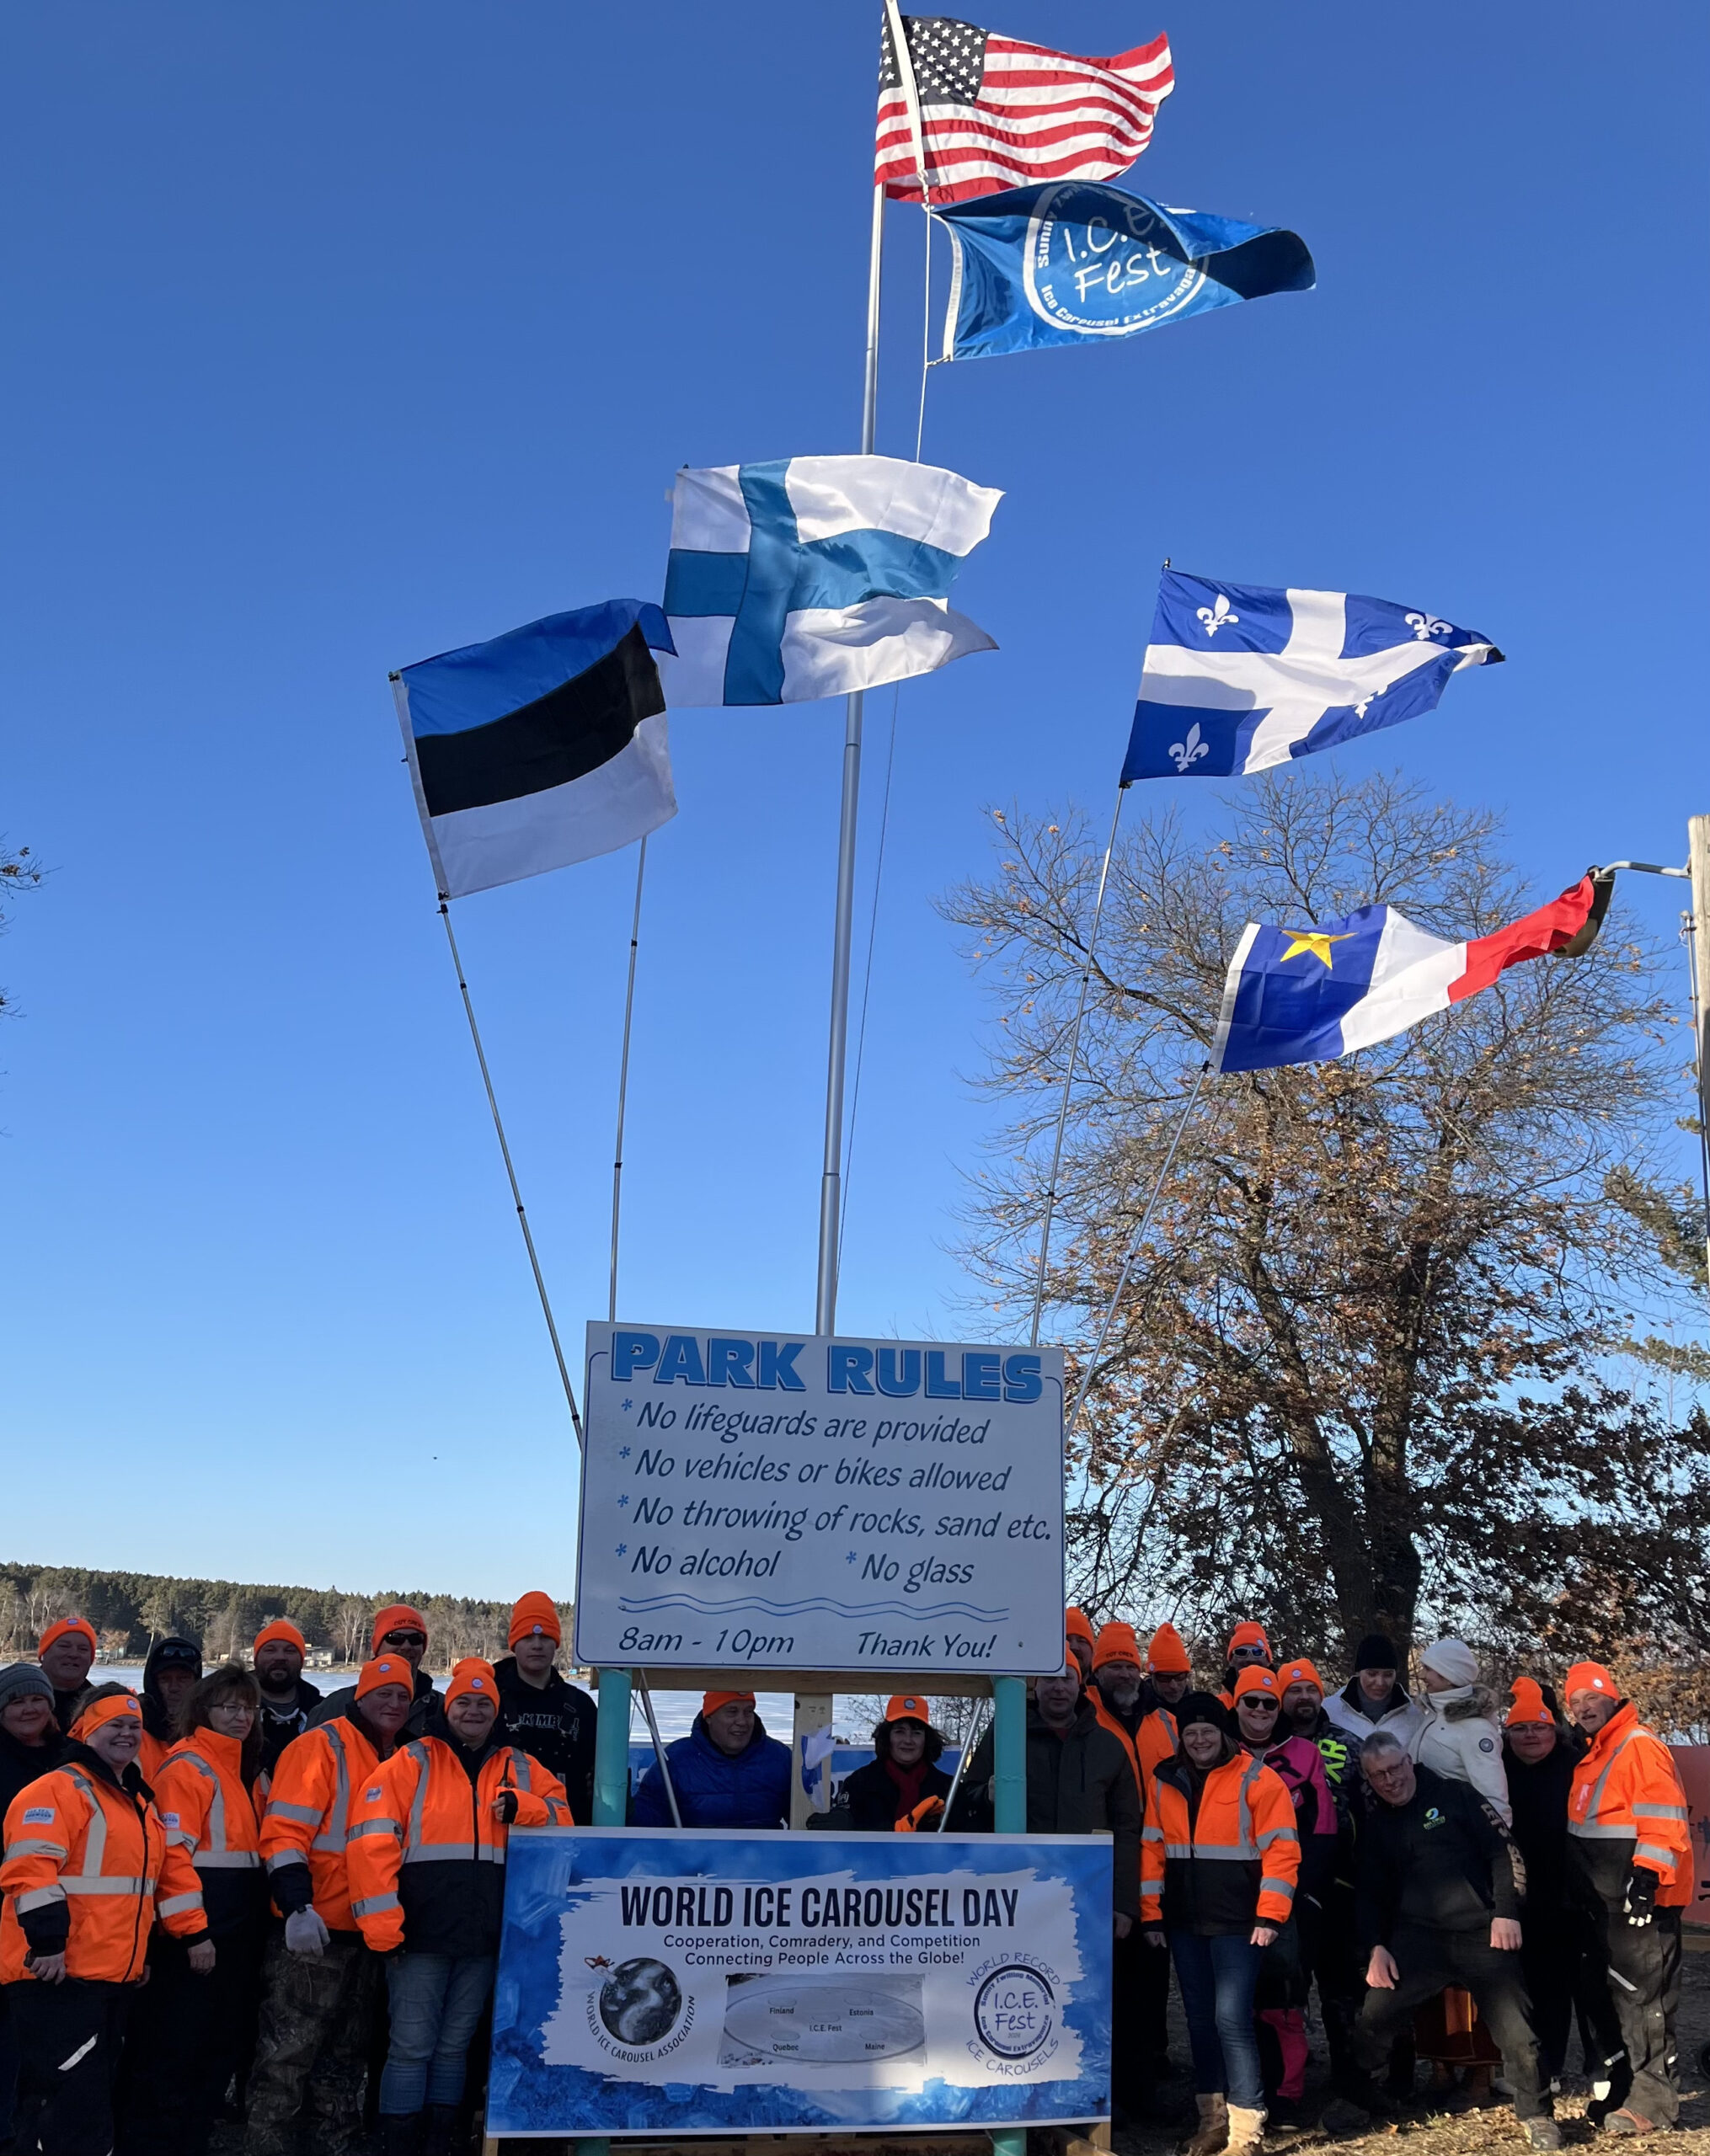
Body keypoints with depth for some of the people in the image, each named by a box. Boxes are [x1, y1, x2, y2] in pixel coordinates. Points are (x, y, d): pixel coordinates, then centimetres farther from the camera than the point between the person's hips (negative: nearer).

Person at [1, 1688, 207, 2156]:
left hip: (115, 1978, 9)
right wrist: (47, 1940, -27)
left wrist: (193, 1932, 19)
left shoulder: (138, 1802, 20)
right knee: (74, 2109, -11)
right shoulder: (58, 1790, -9)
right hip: (58, 1976, -9)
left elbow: (171, 1869, 24)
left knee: (95, 2098, 15)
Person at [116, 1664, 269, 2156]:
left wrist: (254, 1925, 15)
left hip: (238, 1937, 9)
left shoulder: (244, 1770, 16)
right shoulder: (188, 1765, -11)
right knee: (175, 2047, -4)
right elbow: (171, 1855, -18)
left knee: (223, 2045, 15)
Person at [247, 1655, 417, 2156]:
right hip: (313, 1928, -7)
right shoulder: (323, 1746, -9)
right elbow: (284, 1831, -17)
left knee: (348, 2053, 16)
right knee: (290, 2050, -3)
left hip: (369, 1931, 7)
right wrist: (297, 1906, -26)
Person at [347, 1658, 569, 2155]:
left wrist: (522, 1807, -12)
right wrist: (382, 1922, -15)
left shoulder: (520, 1769, 11)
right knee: (412, 2047, -1)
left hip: (485, 1937, 4)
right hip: (421, 1933, -4)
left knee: (454, 2046, 13)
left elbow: (560, 1819, 9)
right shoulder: (412, 1763, -2)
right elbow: (371, 1839, -9)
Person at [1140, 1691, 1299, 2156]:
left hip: (1237, 1921, -5)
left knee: (1231, 2017, -11)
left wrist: (1270, 1915, -14)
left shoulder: (1256, 1780, -7)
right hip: (1183, 1922, 5)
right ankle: (1213, 2117, 24)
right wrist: (1151, 1913, 5)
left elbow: (1281, 1849, -9)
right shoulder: (1165, 1782, 7)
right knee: (1200, 2018, 12)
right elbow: (1152, 1848, 9)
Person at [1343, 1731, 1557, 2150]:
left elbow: (1502, 1850, -1)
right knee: (1376, 2014, -11)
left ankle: (1536, 2114, 20)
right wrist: (1375, 1948, 1)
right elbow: (1370, 1893, 12)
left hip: (1482, 1933, -2)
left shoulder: (1455, 1795, 1)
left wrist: (1506, 1912, -7)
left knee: (1515, 2028, -3)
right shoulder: (1375, 1825, 11)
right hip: (1417, 1937, 2)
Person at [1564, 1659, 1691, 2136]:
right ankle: (1625, 2088, 23)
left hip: (1642, 1896, -9)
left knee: (1643, 1997, -6)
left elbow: (1661, 1820, -20)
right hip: (1608, 1900, 10)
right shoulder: (1592, 1758, 16)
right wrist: (1581, 1890, 23)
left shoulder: (1640, 1747, -13)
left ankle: (1652, 2101, -1)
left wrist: (1647, 1877, -24)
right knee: (1620, 1994, 14)